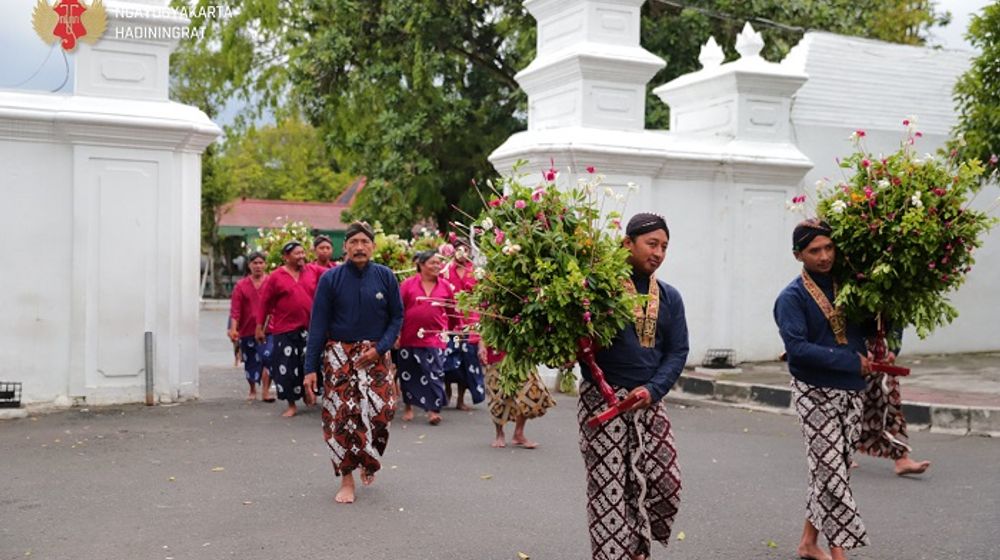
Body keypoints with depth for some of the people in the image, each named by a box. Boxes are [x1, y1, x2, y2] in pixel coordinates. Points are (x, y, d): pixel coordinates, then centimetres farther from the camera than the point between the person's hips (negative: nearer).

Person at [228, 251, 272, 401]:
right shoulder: (241, 285, 3)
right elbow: (235, 310, -2)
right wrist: (233, 329, -12)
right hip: (247, 330, 2)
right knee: (250, 362, 14)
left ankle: (265, 391, -12)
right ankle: (252, 390, 33)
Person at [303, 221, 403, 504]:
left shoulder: (385, 277, 0)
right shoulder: (330, 279, -3)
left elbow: (397, 317, 5)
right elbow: (318, 324, -3)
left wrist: (379, 348, -10)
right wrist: (311, 368, -7)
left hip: (373, 355, 1)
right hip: (338, 356, -1)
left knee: (381, 410, -7)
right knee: (340, 416, -2)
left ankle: (368, 461, 23)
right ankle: (347, 480, 10)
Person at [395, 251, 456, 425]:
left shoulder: (445, 286, 2)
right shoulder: (408, 284, -4)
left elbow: (452, 311, 11)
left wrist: (447, 330, 12)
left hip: (435, 337, 0)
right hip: (409, 337, 0)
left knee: (435, 373, -5)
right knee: (408, 373, 12)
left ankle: (434, 409, -2)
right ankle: (409, 406, 27)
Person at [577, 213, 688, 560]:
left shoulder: (670, 297, 10)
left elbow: (677, 351, 6)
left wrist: (653, 389, -9)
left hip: (649, 400, 5)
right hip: (602, 398, -5)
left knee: (666, 483, 4)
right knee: (608, 488, -2)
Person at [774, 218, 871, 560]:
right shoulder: (792, 297, -10)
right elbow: (798, 348, -21)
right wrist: (851, 361, -20)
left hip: (851, 392, 6)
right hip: (816, 393, -6)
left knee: (834, 471, 12)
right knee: (830, 472, -8)